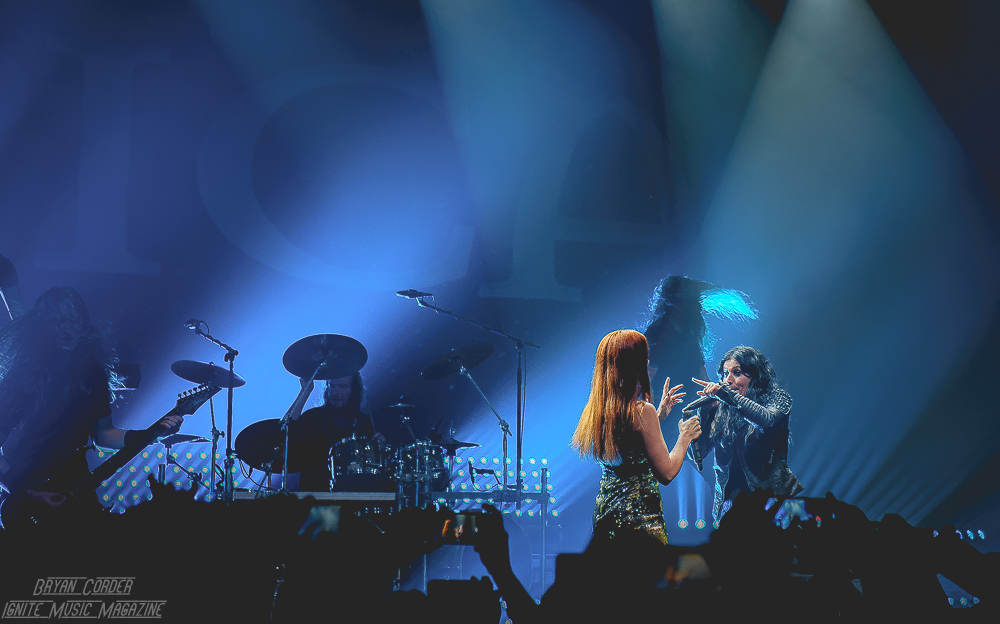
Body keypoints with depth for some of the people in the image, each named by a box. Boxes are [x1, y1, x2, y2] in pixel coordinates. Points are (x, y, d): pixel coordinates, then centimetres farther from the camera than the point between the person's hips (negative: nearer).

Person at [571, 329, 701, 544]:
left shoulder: (596, 410, 5)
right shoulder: (642, 411, -18)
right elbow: (667, 473, -15)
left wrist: (660, 414, 23)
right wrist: (685, 436, 0)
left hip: (604, 509, 8)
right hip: (640, 515, -8)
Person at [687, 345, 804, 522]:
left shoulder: (777, 399, 4)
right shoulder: (720, 409, 9)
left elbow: (768, 419, -20)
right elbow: (697, 453, 4)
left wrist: (726, 393, -21)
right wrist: (705, 410, -6)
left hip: (772, 494, -2)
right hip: (730, 499, 2)